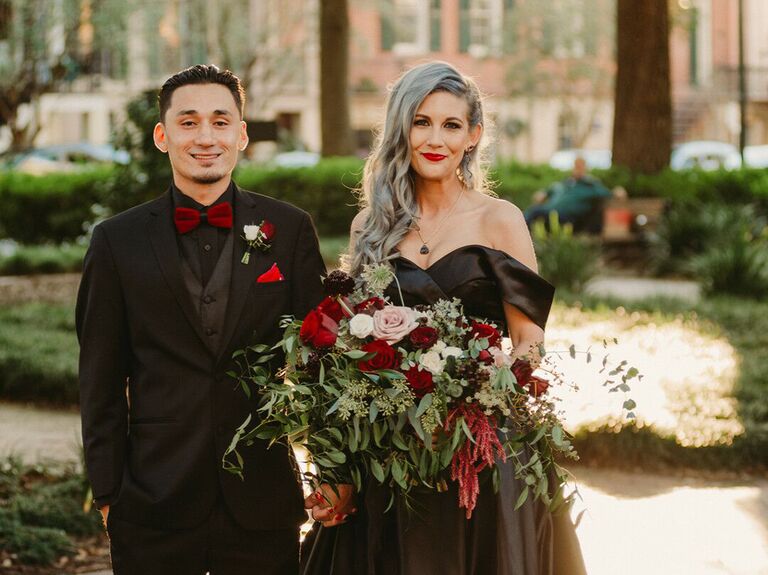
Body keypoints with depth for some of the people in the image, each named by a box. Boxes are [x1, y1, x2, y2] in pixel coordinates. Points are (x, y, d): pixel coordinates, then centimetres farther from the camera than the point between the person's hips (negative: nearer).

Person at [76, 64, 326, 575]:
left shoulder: (290, 230, 5)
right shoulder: (118, 241, 4)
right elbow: (101, 382, 5)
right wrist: (107, 490, 1)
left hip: (263, 505, 1)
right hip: (154, 507, 0)